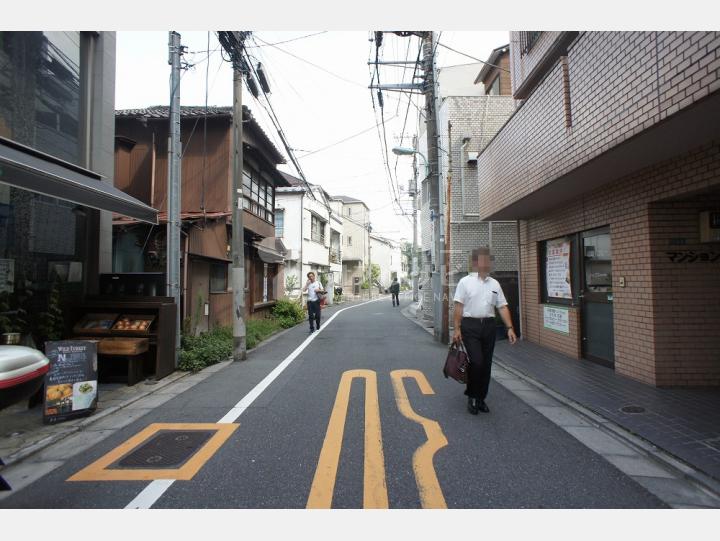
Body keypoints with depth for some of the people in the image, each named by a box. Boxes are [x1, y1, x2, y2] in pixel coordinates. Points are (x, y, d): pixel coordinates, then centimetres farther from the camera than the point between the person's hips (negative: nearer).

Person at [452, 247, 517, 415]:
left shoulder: (494, 284, 11)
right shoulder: (465, 282, -1)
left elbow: (503, 307, 9)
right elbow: (459, 306, -5)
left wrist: (510, 328, 0)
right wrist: (457, 329, -10)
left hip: (488, 325, 5)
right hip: (470, 325, -5)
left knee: (486, 364, 9)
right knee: (476, 362, -12)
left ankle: (481, 398, 24)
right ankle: (471, 396, 10)